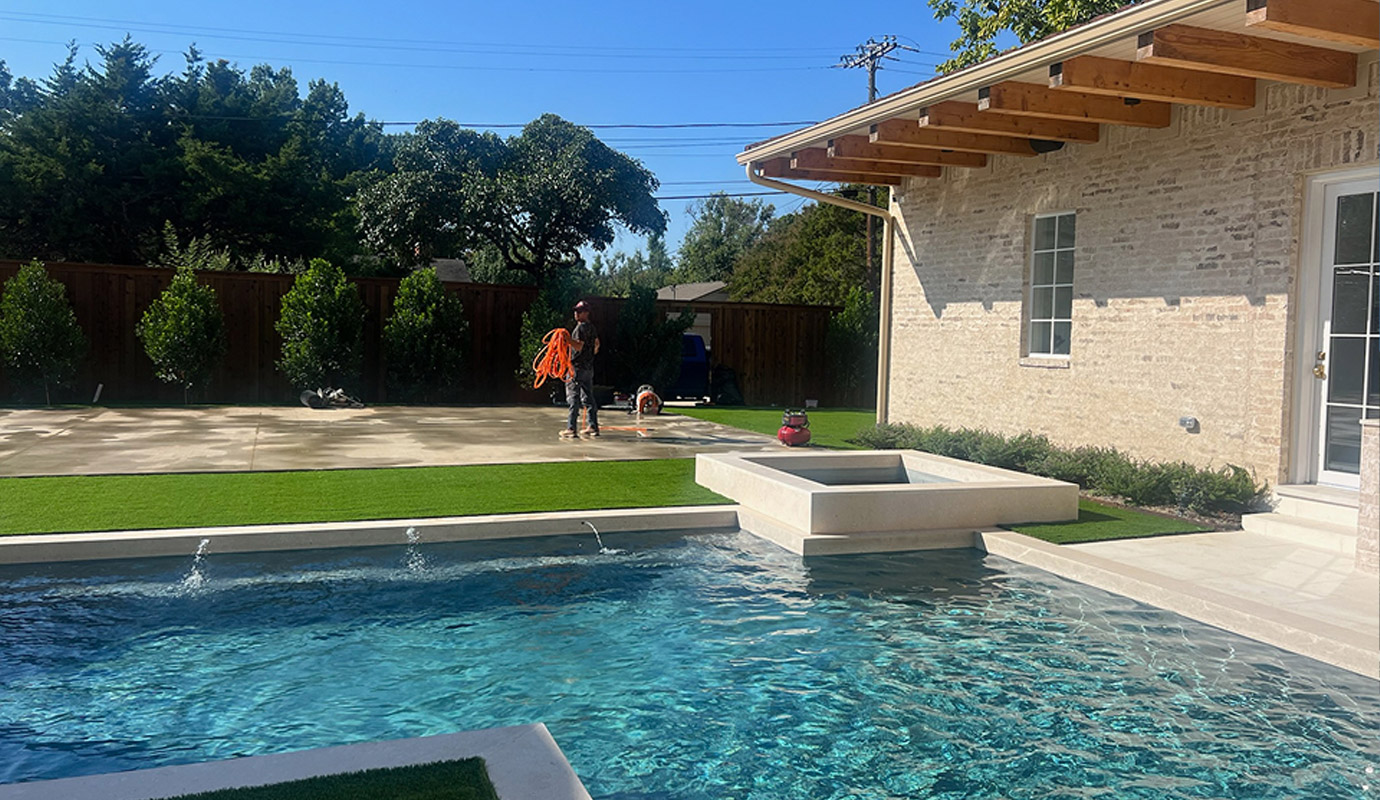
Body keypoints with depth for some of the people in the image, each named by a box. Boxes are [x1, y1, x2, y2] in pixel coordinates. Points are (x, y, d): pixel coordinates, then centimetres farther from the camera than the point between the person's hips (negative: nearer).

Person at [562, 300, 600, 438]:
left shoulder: (581, 328, -13)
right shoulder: (592, 327, 16)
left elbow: (579, 346, -23)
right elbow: (597, 344, 30)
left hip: (578, 367, -9)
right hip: (589, 367, 9)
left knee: (574, 398, -8)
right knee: (588, 397, 12)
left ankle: (571, 428, -9)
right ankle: (593, 427, 13)